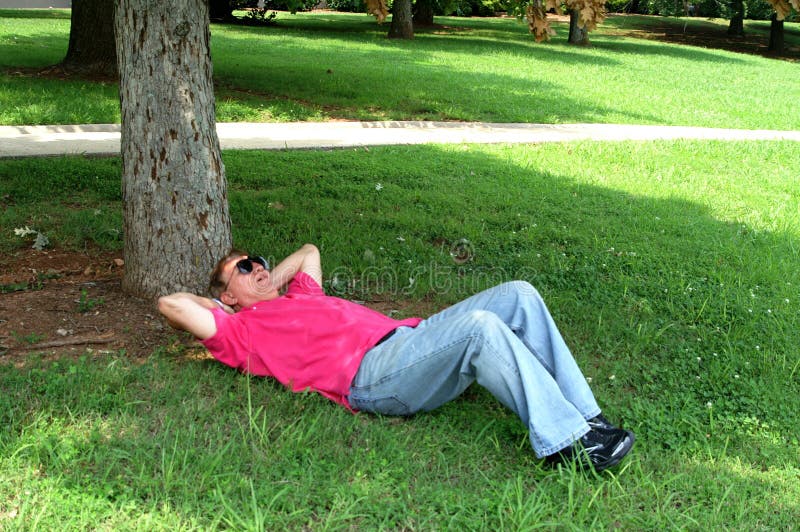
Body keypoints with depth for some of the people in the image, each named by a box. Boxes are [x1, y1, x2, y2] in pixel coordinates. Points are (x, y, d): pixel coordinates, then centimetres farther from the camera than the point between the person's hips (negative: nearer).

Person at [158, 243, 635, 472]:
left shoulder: (300, 297, 35)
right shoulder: (241, 331, 14)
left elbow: (309, 251, 52)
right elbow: (170, 303, 7)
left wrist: (271, 285, 39)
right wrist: (222, 305, 22)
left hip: (408, 336, 9)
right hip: (369, 370, -9)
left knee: (518, 295, -7)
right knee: (480, 325, -32)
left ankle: (585, 416, -9)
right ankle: (565, 441, -28)